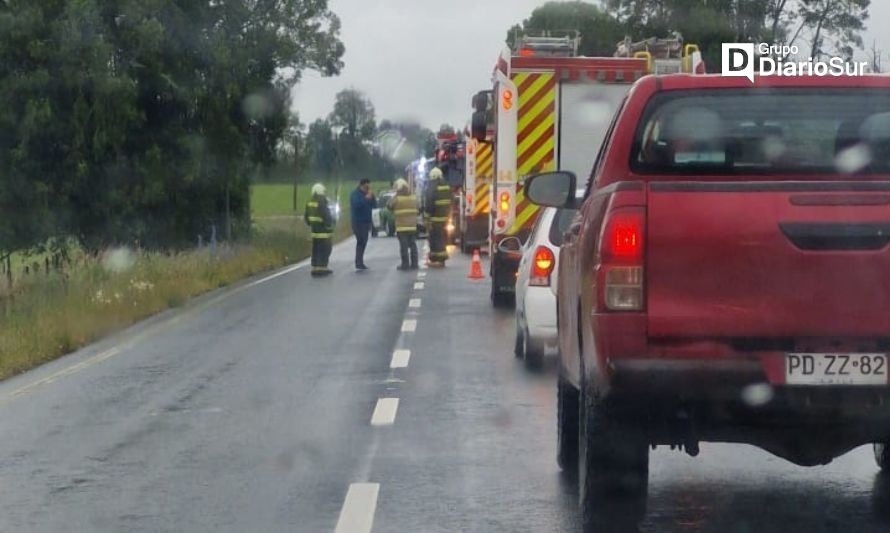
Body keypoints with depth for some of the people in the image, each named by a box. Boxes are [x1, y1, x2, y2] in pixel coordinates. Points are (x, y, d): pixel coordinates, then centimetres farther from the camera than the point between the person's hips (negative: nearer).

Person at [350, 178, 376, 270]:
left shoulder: (368, 194, 15)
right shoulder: (355, 194, -8)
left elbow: (374, 205, 11)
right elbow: (356, 204, -26)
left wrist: (372, 197, -4)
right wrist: (366, 198, -23)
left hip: (366, 222, 8)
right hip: (358, 222, -8)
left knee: (363, 242, 9)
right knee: (361, 242, -16)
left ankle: (360, 263, 14)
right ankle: (358, 263, -19)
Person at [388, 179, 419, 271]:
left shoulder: (397, 199, -10)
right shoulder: (413, 197, 6)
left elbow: (389, 206, 2)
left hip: (402, 226, -5)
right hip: (412, 225, 5)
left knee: (404, 246, -3)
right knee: (413, 245, 9)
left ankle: (405, 264, -4)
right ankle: (414, 264, 9)